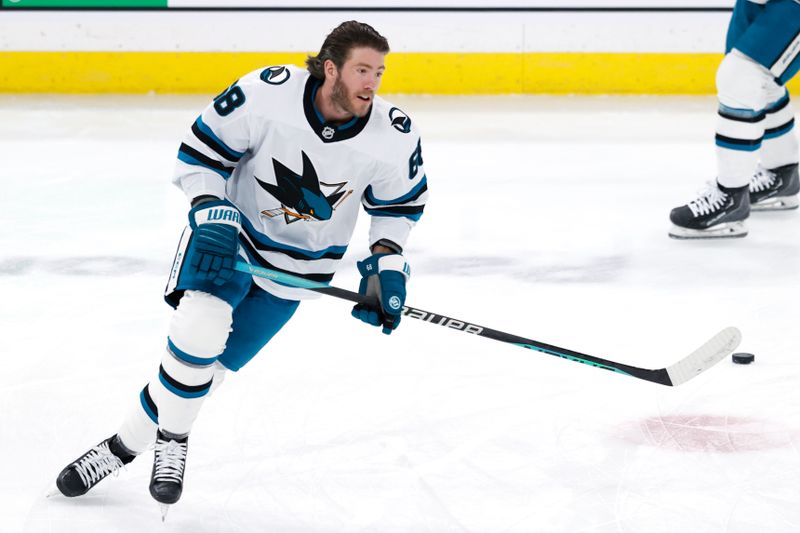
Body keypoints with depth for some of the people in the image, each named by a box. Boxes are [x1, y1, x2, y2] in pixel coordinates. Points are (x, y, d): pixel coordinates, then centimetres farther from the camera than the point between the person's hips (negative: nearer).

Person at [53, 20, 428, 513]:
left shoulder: (393, 138, -18)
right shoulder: (266, 94, -25)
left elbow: (401, 201, 2)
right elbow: (201, 150, -12)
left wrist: (387, 261, -10)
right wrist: (211, 215, -23)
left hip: (295, 264, 2)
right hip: (231, 231, -2)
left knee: (210, 365, -1)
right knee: (200, 325, -26)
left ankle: (128, 444, 17)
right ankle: (173, 440, -3)